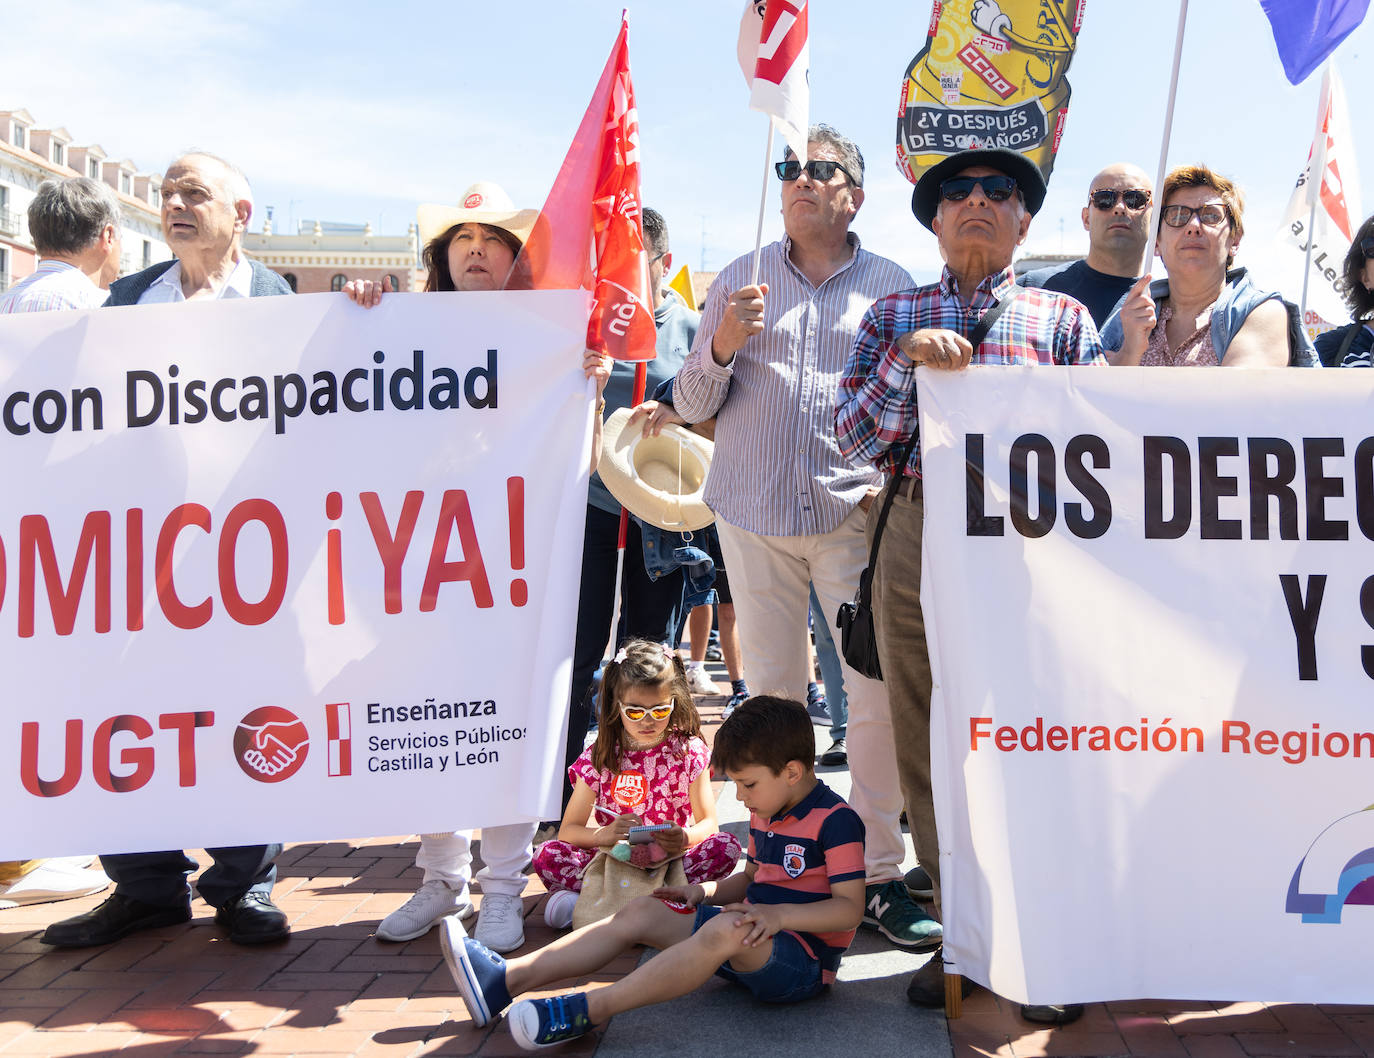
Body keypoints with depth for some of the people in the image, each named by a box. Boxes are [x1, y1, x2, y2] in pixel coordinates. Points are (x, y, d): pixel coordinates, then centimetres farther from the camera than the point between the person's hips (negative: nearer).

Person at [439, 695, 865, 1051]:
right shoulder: (763, 814, 13)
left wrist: (778, 914, -29)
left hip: (804, 958, -8)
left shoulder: (836, 820, -14)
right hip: (753, 935, 9)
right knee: (641, 913, -3)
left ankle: (586, 1011, -37)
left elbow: (850, 907, -19)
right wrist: (706, 891, 7)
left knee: (726, 930, -39)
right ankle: (504, 980, -12)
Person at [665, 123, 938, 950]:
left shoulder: (892, 285, 10)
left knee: (880, 693, -6)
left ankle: (881, 873, 7)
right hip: (755, 511, 1)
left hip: (854, 510, -1)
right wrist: (722, 347, -10)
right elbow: (692, 405, 8)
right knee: (772, 693, 6)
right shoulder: (738, 282, 12)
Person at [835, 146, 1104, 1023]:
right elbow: (855, 439, 2)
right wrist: (906, 355, -10)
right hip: (918, 544, 2)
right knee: (929, 743, 7)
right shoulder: (894, 315, 14)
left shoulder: (1064, 318, 11)